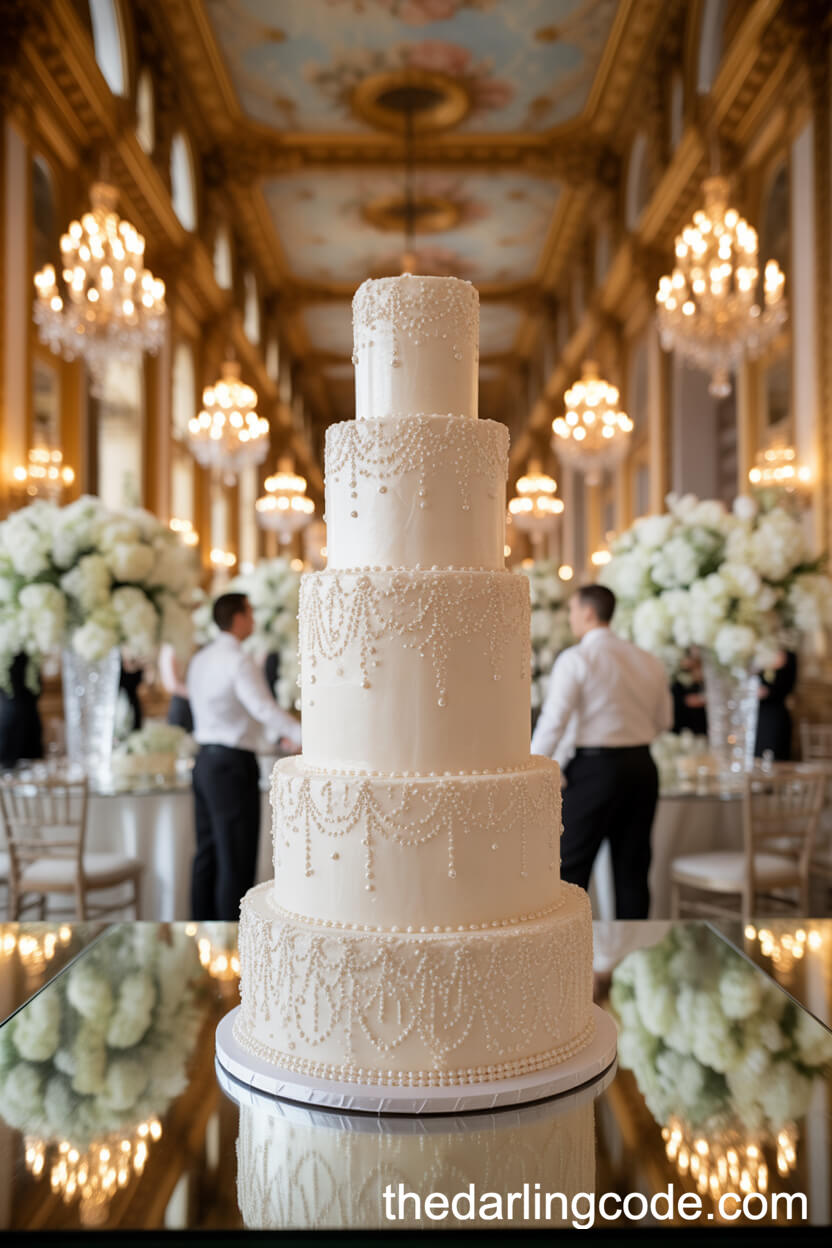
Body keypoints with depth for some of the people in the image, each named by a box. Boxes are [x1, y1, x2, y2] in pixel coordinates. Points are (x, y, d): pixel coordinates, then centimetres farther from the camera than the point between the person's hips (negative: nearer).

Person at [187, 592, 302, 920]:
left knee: (208, 853, 14)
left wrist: (276, 735, 22)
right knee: (236, 862, -3)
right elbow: (263, 708, -27)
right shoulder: (239, 662, -14)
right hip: (233, 764, -9)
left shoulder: (201, 659, 15)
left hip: (205, 761, 9)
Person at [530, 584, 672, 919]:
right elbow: (663, 720, 17)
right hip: (642, 766, 6)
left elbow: (553, 720, -15)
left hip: (595, 768, -6)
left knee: (571, 868, 1)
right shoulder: (648, 661, 9)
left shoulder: (575, 659, -9)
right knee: (632, 869, 12)